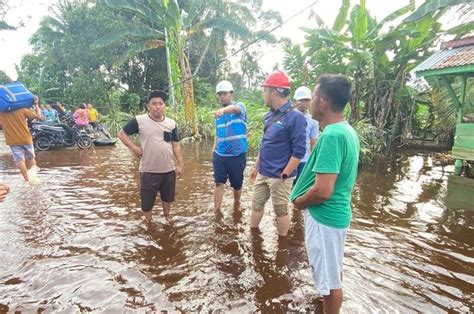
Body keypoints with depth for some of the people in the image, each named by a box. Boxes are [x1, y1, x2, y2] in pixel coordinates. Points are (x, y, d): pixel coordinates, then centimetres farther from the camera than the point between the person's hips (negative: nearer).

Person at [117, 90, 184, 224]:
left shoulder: (171, 123, 2)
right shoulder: (139, 121, -9)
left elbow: (176, 145, 6)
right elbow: (122, 134, 1)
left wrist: (180, 165, 3)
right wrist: (134, 147, -11)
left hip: (169, 169, 4)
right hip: (149, 171, -3)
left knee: (168, 197, 22)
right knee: (147, 200, 10)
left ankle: (166, 218, 45)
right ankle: (148, 222, 33)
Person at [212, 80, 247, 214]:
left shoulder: (239, 106, -7)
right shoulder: (218, 114, 10)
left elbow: (234, 109, -33)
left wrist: (223, 110, -54)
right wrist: (214, 148, 6)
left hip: (237, 155, -3)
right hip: (219, 155, 4)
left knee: (237, 184, 11)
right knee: (219, 183, -1)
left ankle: (237, 204, 37)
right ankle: (216, 211, 6)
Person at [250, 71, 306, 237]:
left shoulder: (295, 117, -17)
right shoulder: (269, 115, 7)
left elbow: (299, 151, -19)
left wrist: (284, 175, -17)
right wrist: (256, 166, 17)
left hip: (279, 176, -7)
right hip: (263, 173, 8)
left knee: (280, 210, 10)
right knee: (256, 205, 19)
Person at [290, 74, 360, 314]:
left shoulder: (332, 136, -26)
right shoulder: (347, 130, 4)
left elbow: (322, 191, -31)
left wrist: (298, 202, -11)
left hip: (324, 215, -10)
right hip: (337, 212, 10)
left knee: (328, 278, 11)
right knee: (333, 270, 29)